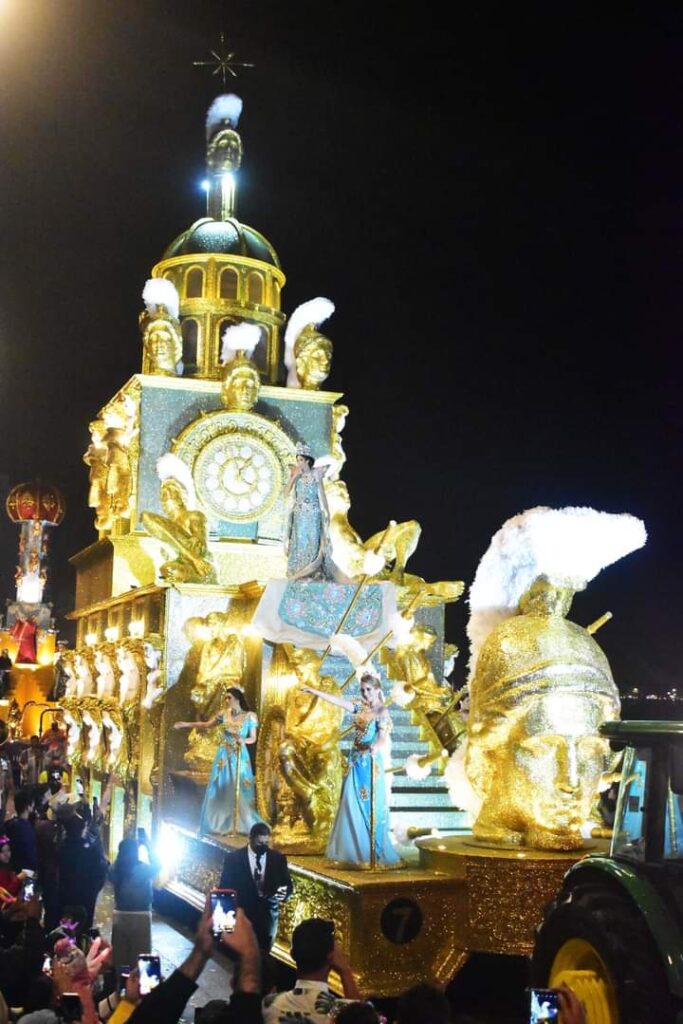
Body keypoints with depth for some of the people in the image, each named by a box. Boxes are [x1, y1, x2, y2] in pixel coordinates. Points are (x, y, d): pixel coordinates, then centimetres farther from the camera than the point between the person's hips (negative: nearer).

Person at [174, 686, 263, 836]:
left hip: (240, 757, -3)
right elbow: (207, 725, 14)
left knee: (240, 791, -4)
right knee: (220, 790, 3)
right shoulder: (224, 714, 2)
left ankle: (240, 826, 4)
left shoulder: (250, 716, -6)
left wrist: (243, 740, -22)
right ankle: (223, 825, 10)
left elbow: (253, 738, -1)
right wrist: (186, 724, 8)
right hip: (224, 755, 3)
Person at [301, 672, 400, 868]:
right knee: (353, 806, 7)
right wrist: (314, 691, 12)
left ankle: (374, 854, 0)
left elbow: (384, 737, -22)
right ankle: (356, 852, 13)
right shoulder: (361, 709, 11)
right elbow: (338, 700, 14)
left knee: (370, 807, -5)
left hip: (371, 764, -7)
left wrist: (375, 746, -44)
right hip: (356, 763, 7)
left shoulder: (382, 712, -9)